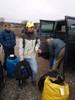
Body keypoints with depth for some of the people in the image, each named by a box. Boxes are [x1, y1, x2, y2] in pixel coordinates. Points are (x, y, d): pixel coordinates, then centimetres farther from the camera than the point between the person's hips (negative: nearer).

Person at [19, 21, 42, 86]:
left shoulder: (35, 36, 1)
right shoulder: (23, 36, -6)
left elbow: (38, 43, 14)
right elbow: (21, 47, -7)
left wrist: (37, 49, -8)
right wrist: (21, 57, -10)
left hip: (32, 57, 1)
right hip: (24, 57, 0)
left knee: (34, 70, -6)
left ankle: (33, 80, 23)